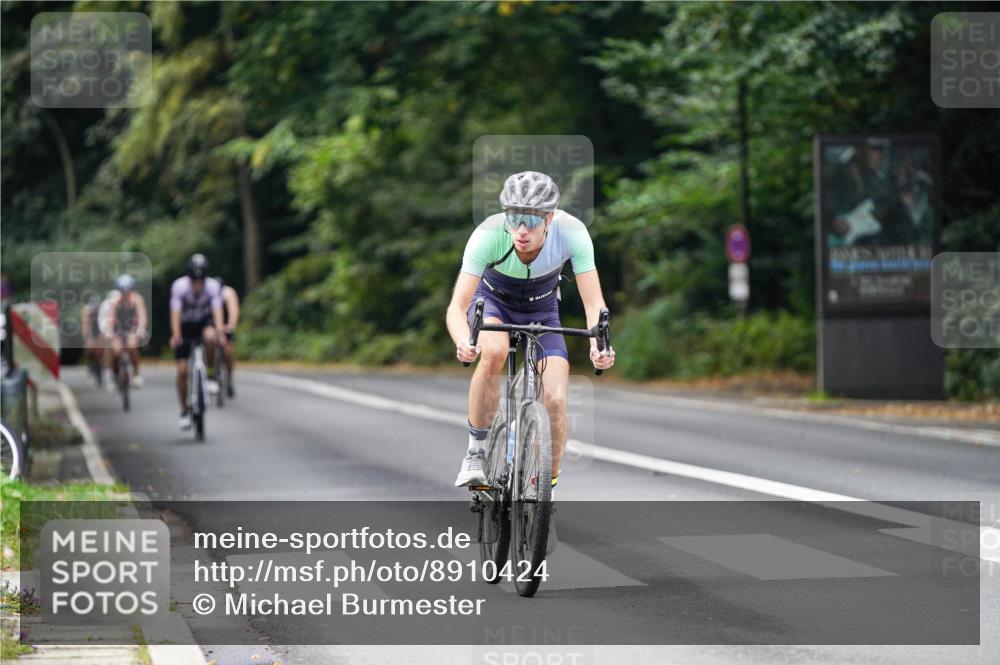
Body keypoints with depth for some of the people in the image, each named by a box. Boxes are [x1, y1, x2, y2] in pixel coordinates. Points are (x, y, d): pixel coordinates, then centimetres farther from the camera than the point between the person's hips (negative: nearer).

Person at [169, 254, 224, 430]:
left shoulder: (213, 286, -23)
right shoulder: (179, 286, -26)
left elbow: (217, 311, -32)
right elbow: (175, 312, -34)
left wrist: (219, 331, -49)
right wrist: (175, 335, -48)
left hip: (204, 321, 1)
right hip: (185, 325, -1)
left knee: (210, 337, -36)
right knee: (182, 370, -8)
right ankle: (184, 412, 6)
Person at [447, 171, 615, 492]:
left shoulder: (572, 233, -32)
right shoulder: (489, 234, -35)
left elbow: (593, 302, -30)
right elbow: (457, 306, -37)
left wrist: (598, 345, -51)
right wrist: (463, 343, -59)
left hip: (542, 310, 1)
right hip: (492, 300, -1)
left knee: (556, 400, -16)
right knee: (493, 352, -36)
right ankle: (476, 453, -19)